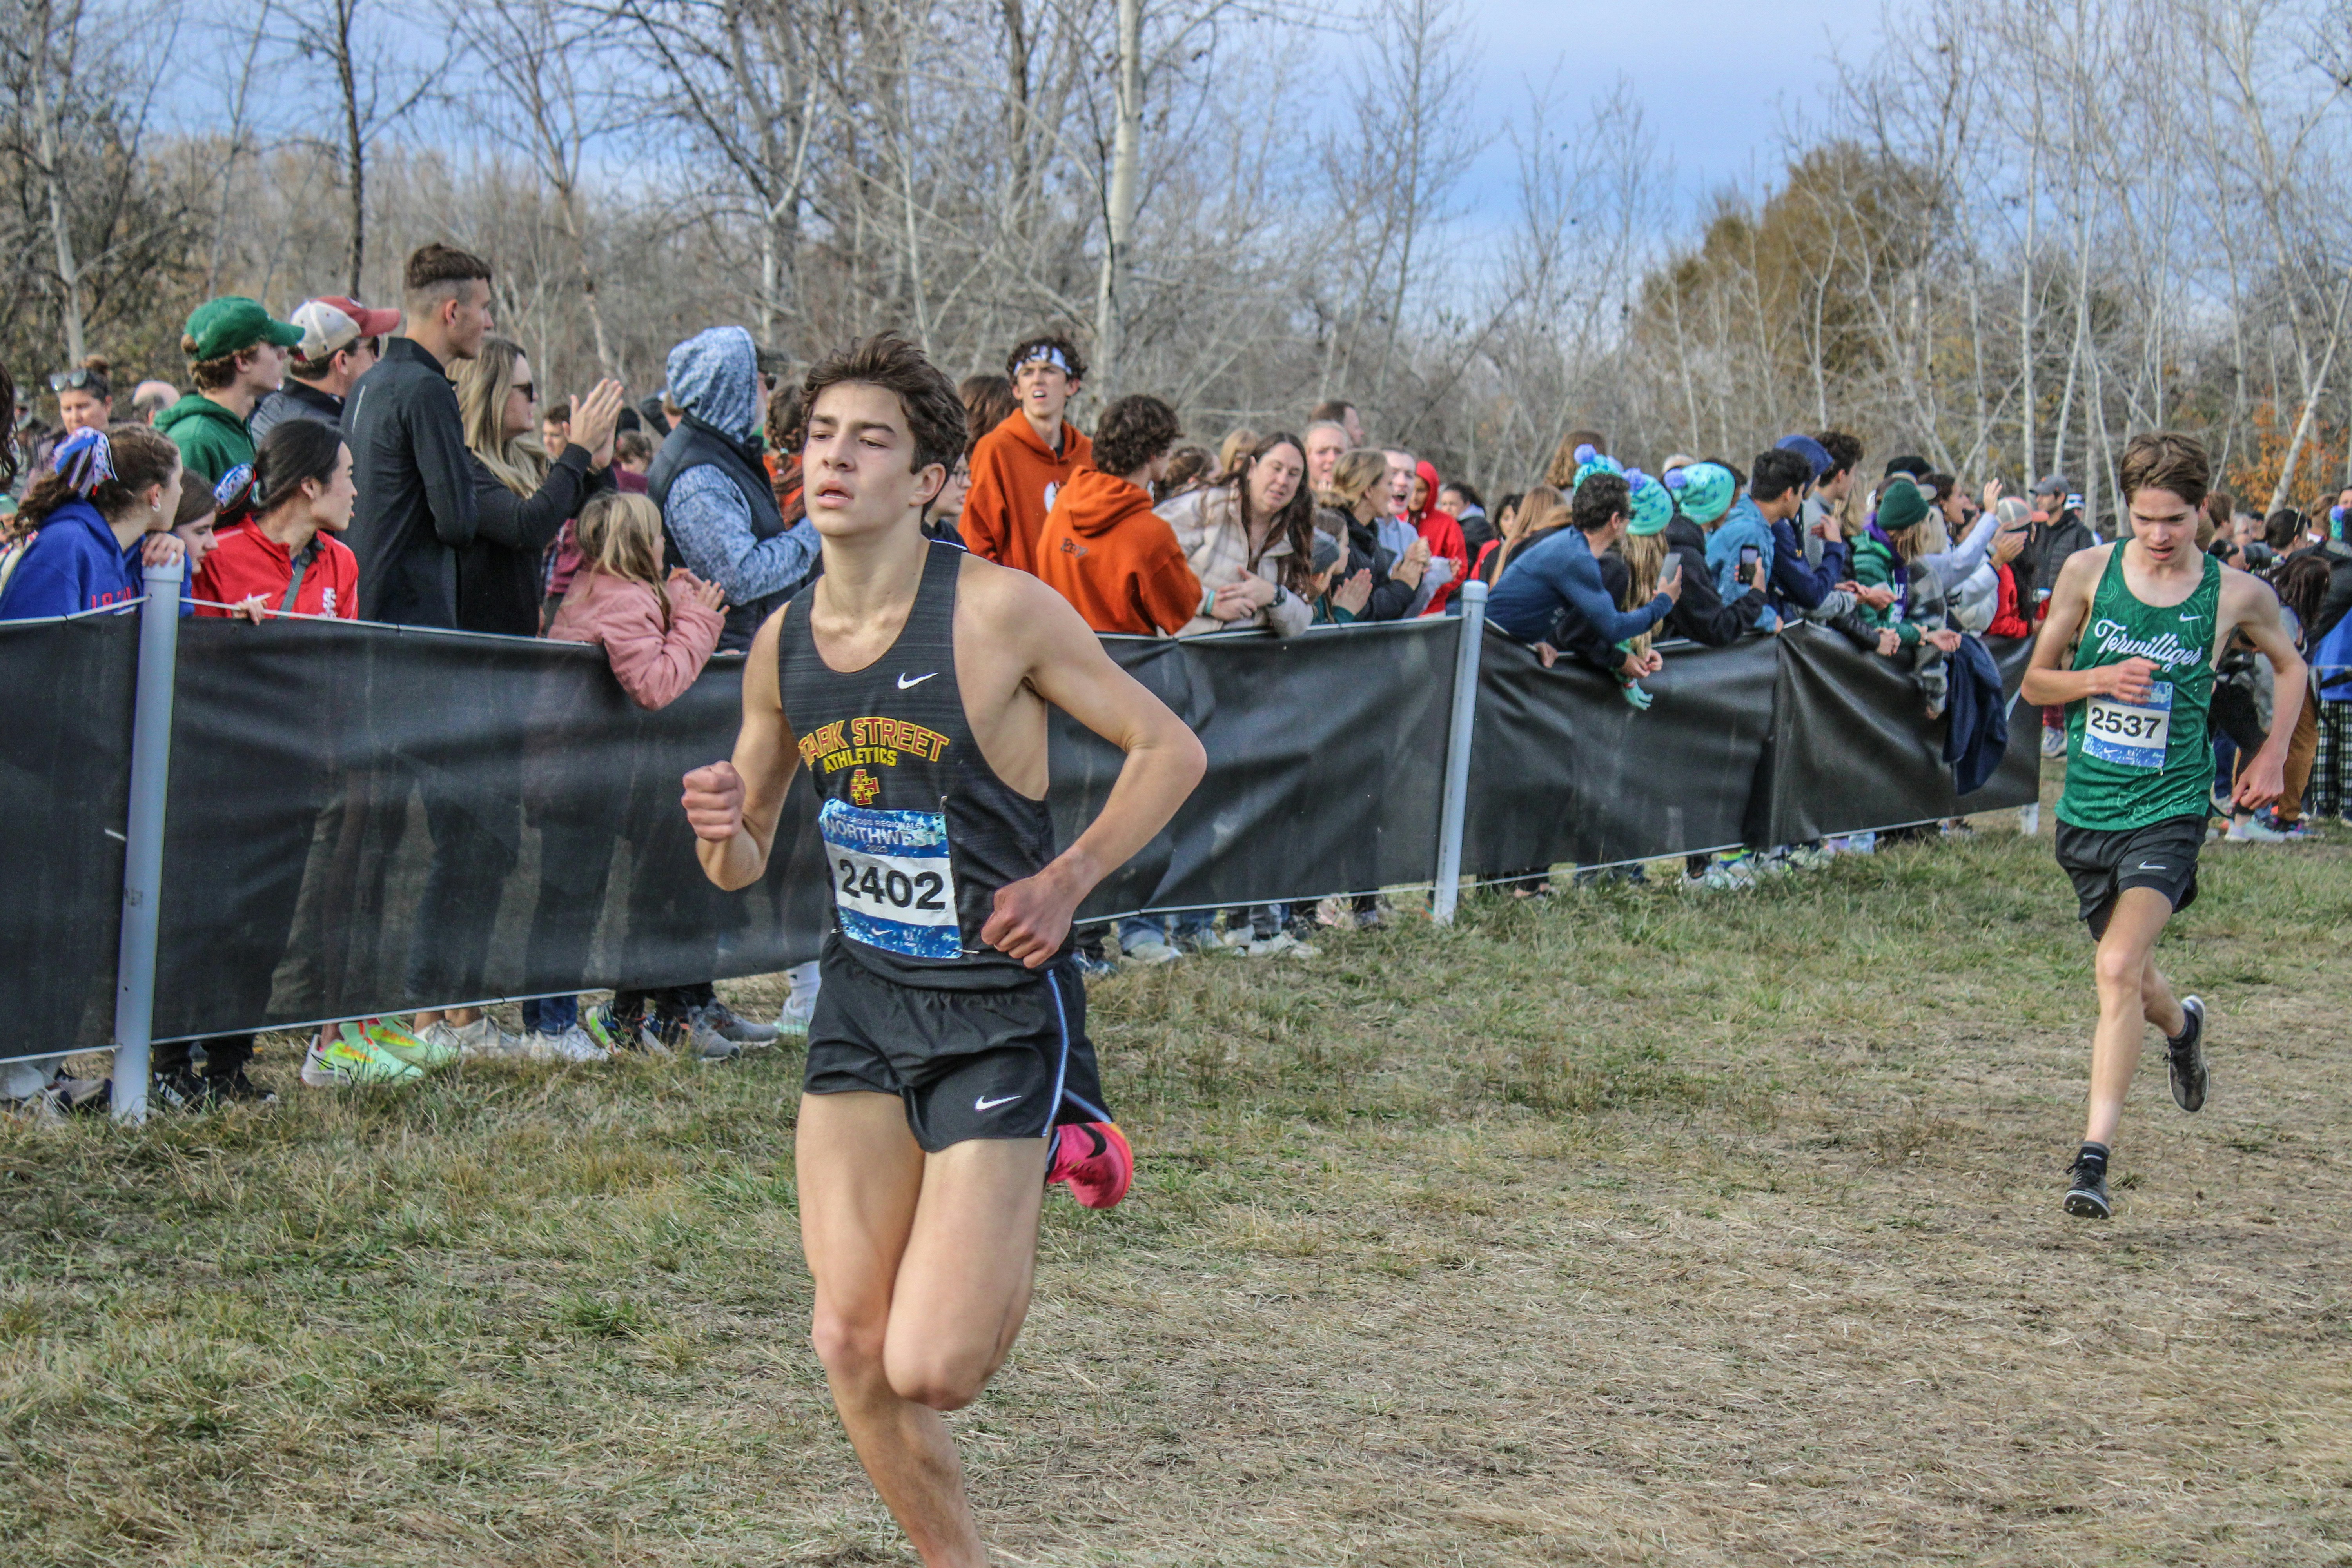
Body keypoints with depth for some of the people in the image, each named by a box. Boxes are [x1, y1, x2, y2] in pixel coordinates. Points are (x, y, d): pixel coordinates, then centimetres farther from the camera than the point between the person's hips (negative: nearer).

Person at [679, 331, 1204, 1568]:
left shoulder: (1002, 611, -14)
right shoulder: (781, 646, 2)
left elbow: (1170, 749, -5)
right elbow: (745, 863, 12)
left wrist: (1066, 881, -15)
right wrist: (721, 831, -11)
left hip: (1001, 1011, -5)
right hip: (861, 1002, 5)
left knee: (930, 1370, -9)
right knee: (850, 1350, -1)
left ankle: (1053, 1162, 20)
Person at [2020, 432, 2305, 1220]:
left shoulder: (2238, 594, -4)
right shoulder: (2087, 573, -2)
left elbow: (2289, 665, 17)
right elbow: (2035, 683, 6)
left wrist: (2273, 756, 7)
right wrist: (2099, 681, -13)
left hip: (2168, 809, -3)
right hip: (2086, 809, 3)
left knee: (2120, 969, -22)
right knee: (2133, 979, 18)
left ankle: (2095, 1155, -20)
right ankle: (2182, 1027, 56)